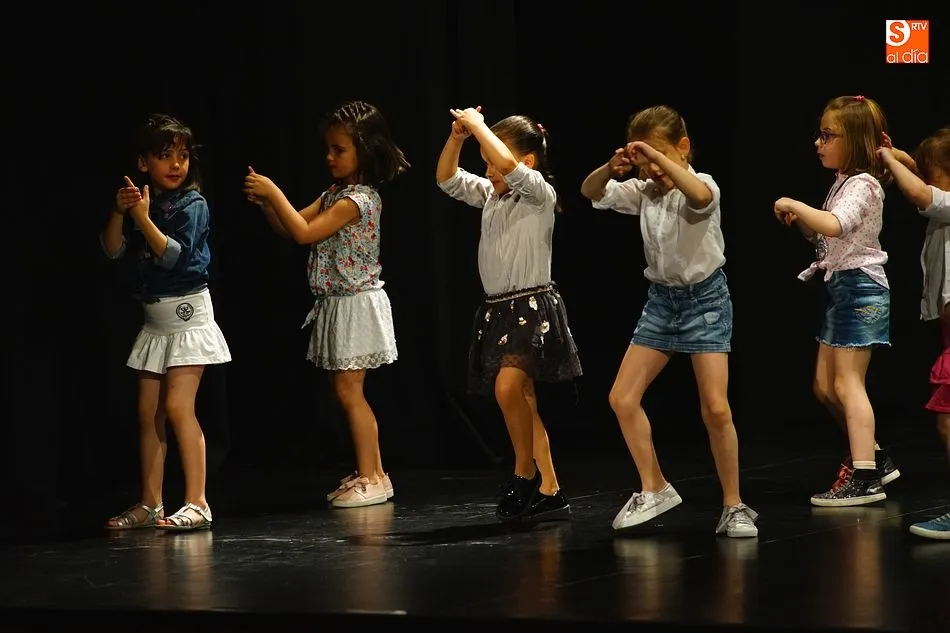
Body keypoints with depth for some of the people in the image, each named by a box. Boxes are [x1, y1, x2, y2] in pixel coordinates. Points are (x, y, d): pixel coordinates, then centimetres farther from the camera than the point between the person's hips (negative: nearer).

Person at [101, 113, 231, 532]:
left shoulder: (192, 205, -9)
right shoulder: (142, 202, 8)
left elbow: (175, 255, -20)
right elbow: (113, 250, 0)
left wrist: (144, 219, -26)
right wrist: (119, 212, -14)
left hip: (188, 313, -7)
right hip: (155, 319, 7)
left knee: (177, 406, -15)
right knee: (148, 411, 7)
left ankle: (197, 503, -15)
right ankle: (149, 505, 13)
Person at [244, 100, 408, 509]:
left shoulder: (360, 198, -18)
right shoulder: (335, 193, 12)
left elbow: (305, 233, -22)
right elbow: (291, 228, 13)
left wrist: (274, 192, -19)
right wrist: (265, 202, -4)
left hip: (357, 303, -9)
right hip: (337, 305, 9)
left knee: (348, 391, -8)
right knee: (347, 392, 10)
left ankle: (372, 477, -3)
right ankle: (370, 472, 16)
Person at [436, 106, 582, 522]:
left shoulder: (540, 194, -8)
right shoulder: (490, 196, 14)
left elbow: (509, 166, -26)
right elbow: (447, 179, 14)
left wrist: (478, 125, -16)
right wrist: (457, 137, 0)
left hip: (533, 307, -9)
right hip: (498, 311, 9)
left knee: (507, 387, -27)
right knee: (523, 404, 8)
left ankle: (525, 473, -13)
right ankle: (549, 492, 11)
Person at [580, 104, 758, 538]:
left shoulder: (701, 185, -16)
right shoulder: (643, 191, 1)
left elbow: (699, 196, -41)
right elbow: (591, 192, -4)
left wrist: (656, 154, -45)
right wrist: (611, 168, -25)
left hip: (705, 298, -6)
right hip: (661, 299, 6)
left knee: (716, 408, -13)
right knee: (622, 398, -1)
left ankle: (734, 506, -1)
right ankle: (654, 490, 13)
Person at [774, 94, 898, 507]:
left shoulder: (862, 186, -15)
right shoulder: (844, 183, 15)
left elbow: (833, 225, -33)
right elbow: (820, 236, 21)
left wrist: (795, 205, -21)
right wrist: (798, 219, 2)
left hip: (862, 289, -10)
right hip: (841, 288, 10)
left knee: (847, 384, -11)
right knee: (824, 385, 12)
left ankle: (865, 478, -11)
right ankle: (874, 458, 21)